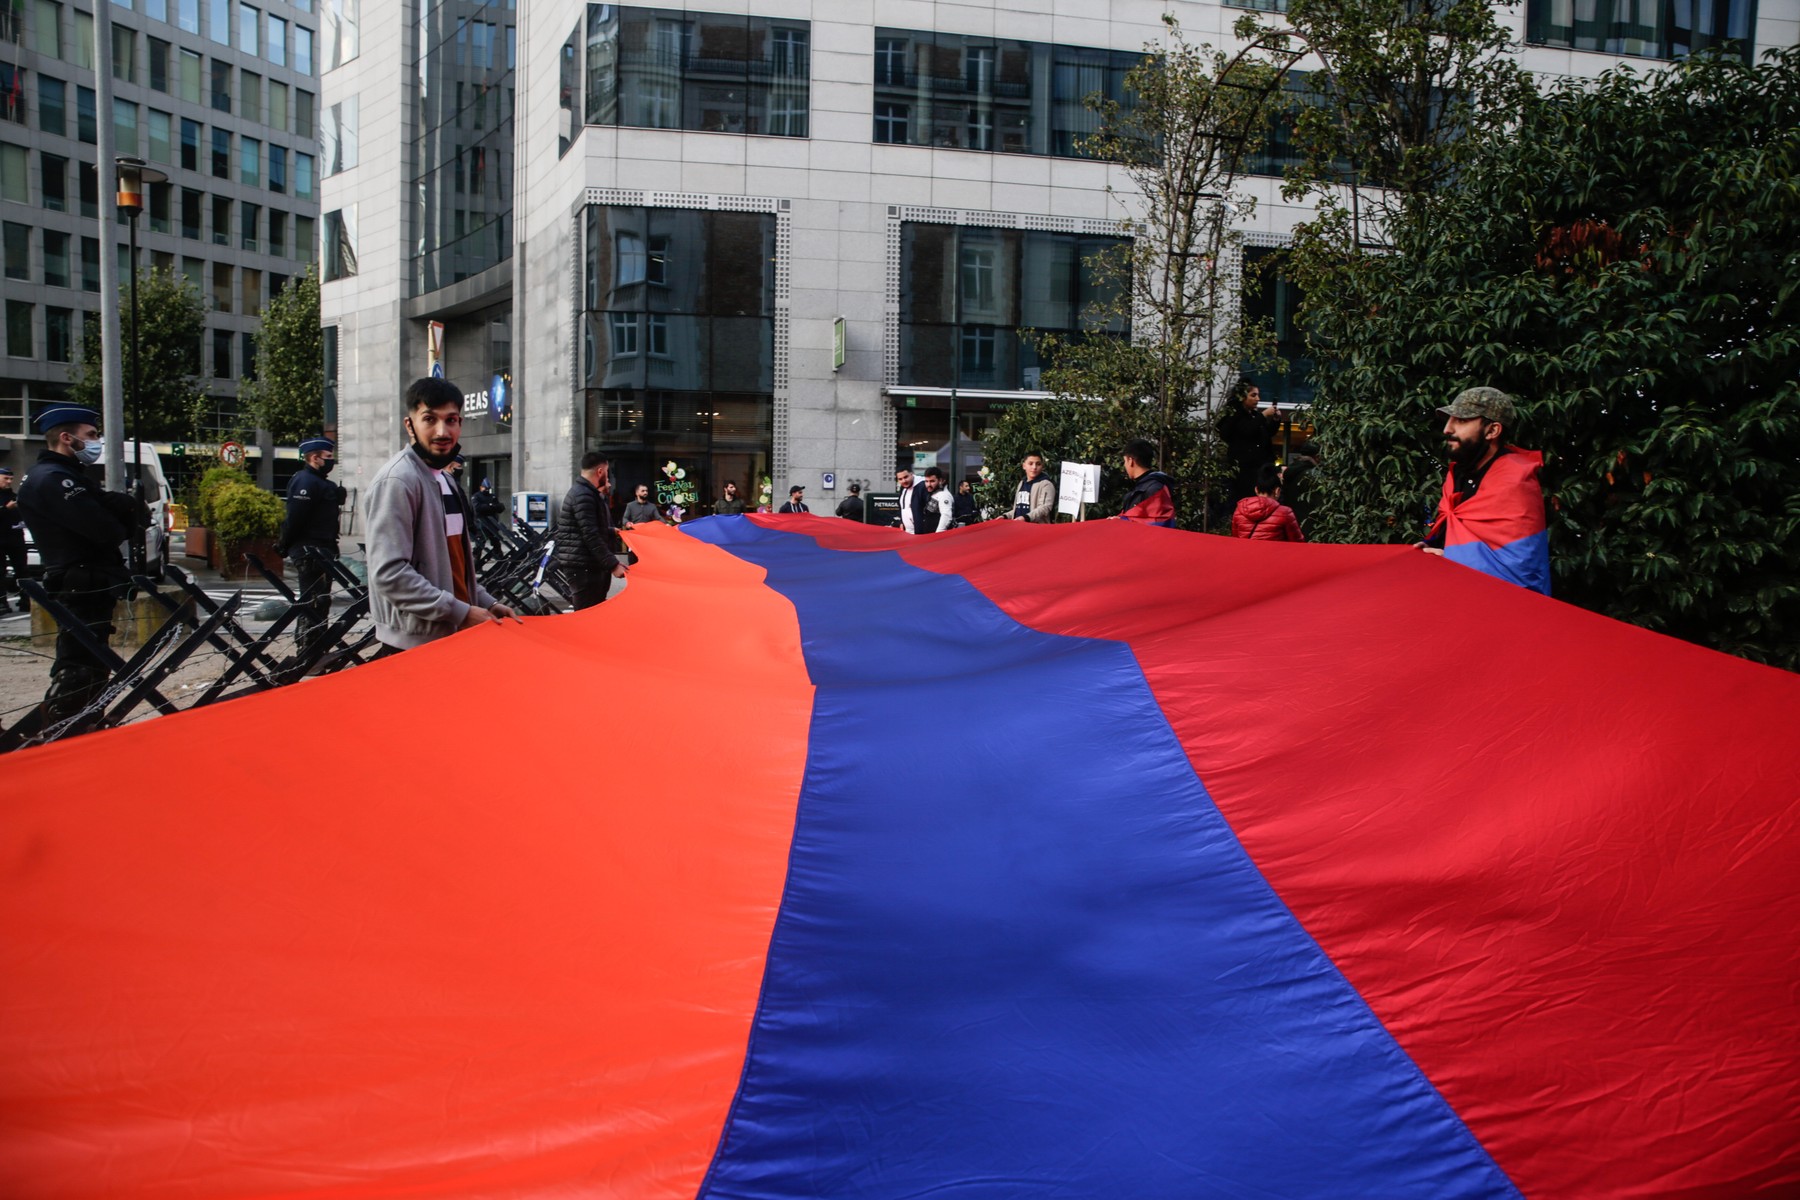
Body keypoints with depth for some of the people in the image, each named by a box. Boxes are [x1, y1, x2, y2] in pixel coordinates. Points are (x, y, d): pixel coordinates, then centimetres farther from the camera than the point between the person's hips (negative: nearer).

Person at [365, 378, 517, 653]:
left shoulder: (443, 480, 15)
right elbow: (389, 573, -22)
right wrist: (460, 612, -21)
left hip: (452, 636, 9)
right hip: (414, 644, -9)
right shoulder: (397, 480, -15)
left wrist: (486, 603, 9)